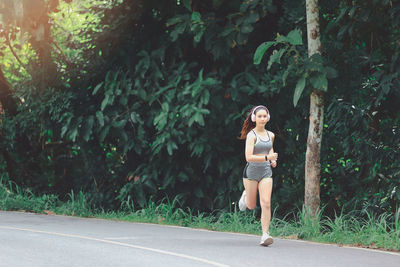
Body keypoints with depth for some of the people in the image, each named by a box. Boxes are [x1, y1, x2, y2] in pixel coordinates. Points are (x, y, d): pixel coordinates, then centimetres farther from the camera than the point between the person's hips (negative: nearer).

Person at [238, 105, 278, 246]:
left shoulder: (270, 135, 7)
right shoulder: (251, 135, -11)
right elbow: (249, 157, -21)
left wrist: (273, 160, 10)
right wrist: (267, 158, -31)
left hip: (266, 172, 3)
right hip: (252, 171, -3)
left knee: (266, 203, -13)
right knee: (251, 206, 12)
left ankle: (265, 235, -13)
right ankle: (246, 196, 48)